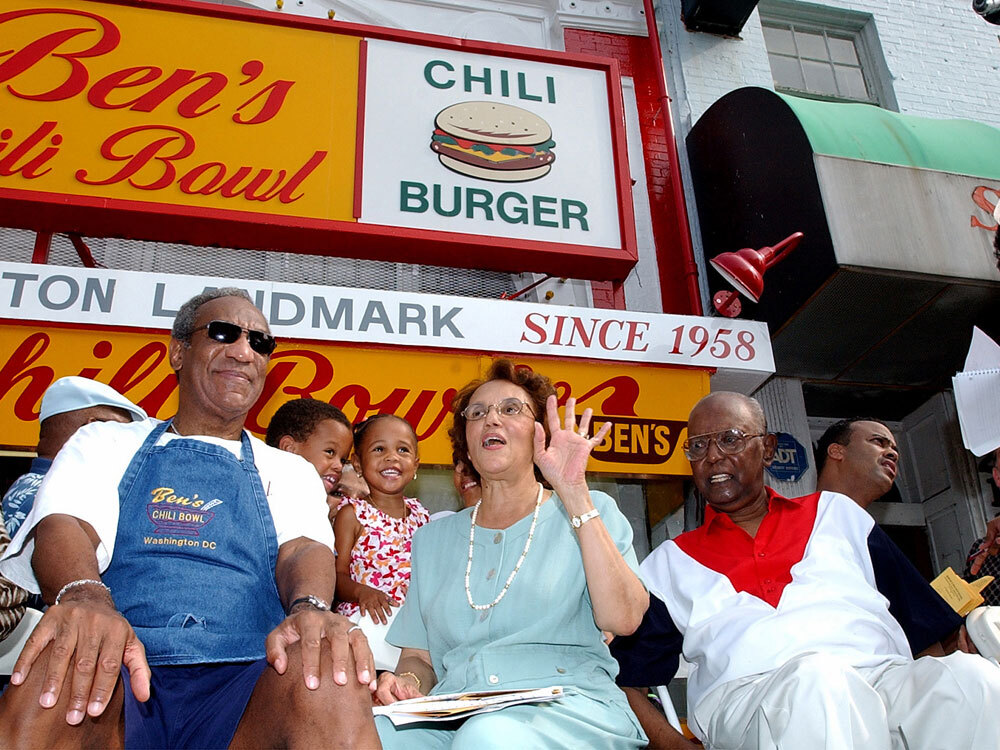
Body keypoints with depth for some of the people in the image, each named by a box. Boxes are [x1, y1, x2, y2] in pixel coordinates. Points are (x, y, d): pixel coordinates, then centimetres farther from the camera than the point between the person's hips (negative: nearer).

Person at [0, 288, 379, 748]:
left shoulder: (288, 471, 25)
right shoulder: (104, 443, 22)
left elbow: (303, 548, 5)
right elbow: (63, 526, 2)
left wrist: (308, 607, -23)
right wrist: (83, 595, -25)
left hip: (246, 682, 0)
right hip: (113, 677, 1)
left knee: (328, 672, -34)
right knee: (55, 662, -35)